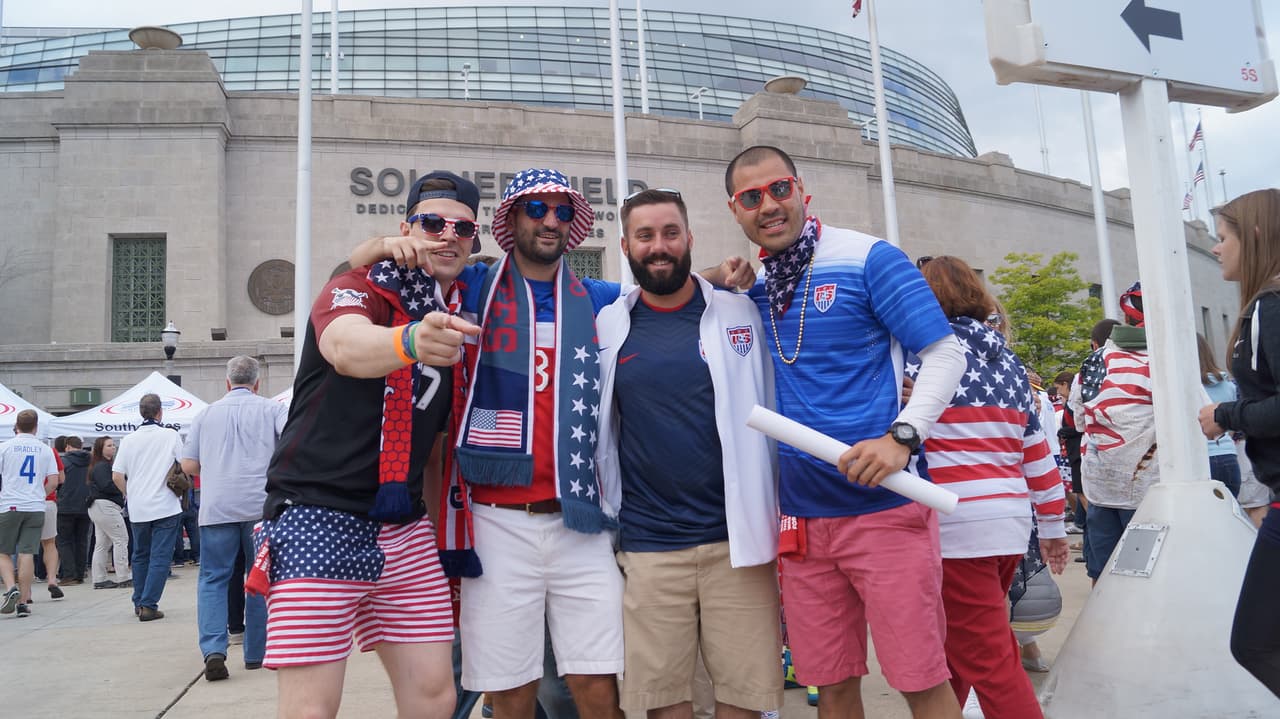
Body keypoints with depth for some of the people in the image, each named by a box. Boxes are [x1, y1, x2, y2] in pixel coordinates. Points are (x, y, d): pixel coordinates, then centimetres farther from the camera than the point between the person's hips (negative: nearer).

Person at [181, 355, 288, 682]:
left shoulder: (206, 414, 13)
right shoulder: (272, 408, 6)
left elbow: (188, 465, 10)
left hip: (217, 507, 1)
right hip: (261, 505, -1)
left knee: (212, 578, 7)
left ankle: (213, 649, -10)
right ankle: (257, 652, 14)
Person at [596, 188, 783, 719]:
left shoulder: (741, 316, 2)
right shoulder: (607, 328, 4)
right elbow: (593, 430, 10)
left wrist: (779, 516, 1)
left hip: (738, 537, 0)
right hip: (647, 546, 1)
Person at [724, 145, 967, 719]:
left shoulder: (869, 258, -4)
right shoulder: (751, 286, 11)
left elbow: (945, 353, -6)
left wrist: (902, 436, -21)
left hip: (884, 505, -4)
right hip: (803, 515, 5)